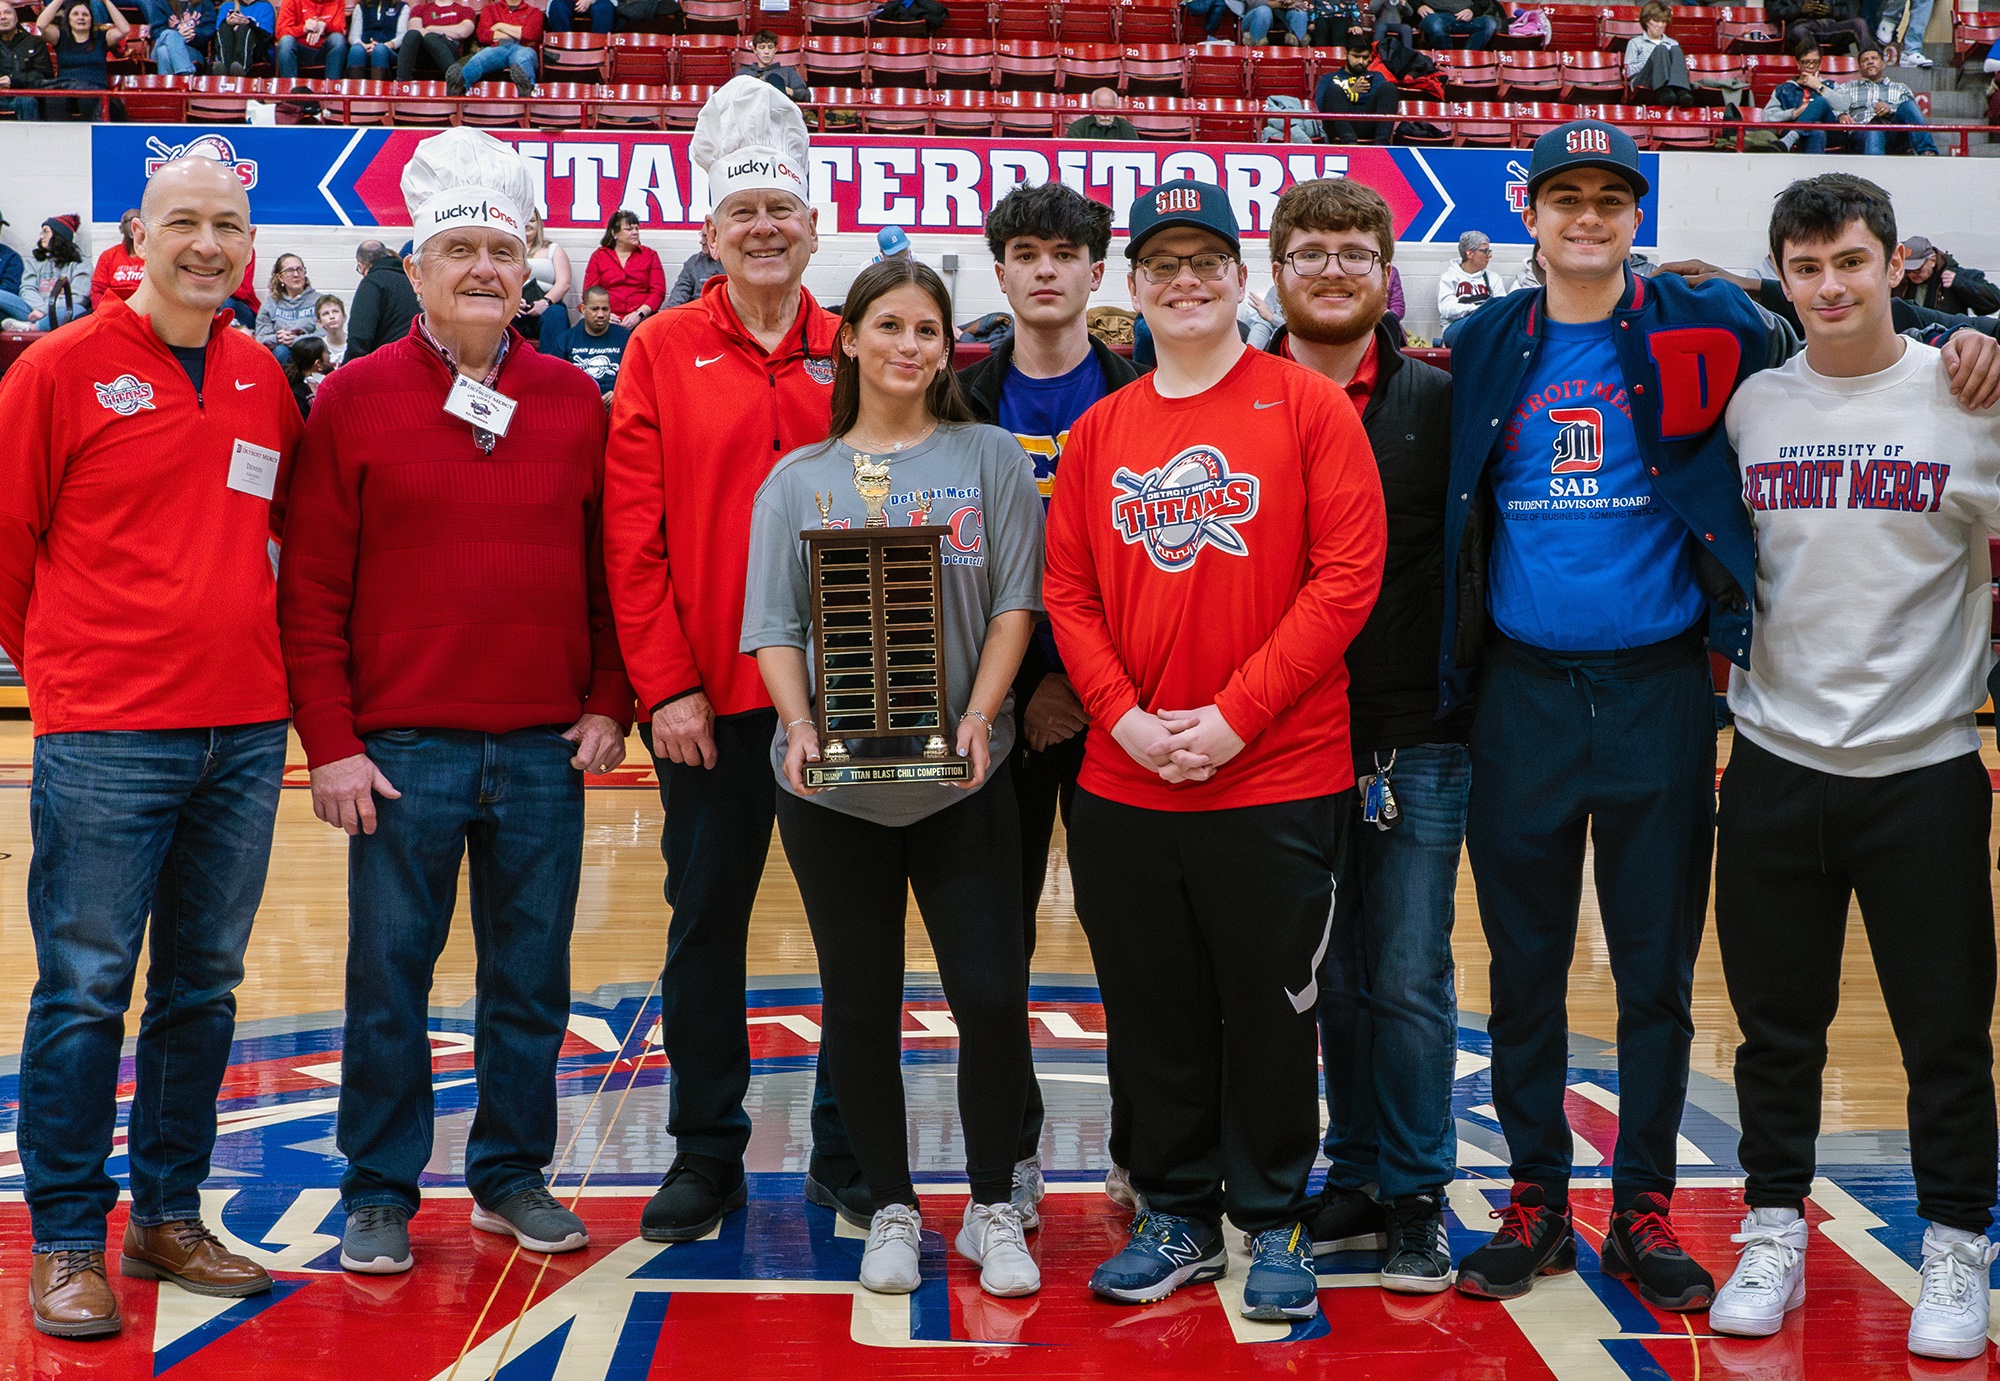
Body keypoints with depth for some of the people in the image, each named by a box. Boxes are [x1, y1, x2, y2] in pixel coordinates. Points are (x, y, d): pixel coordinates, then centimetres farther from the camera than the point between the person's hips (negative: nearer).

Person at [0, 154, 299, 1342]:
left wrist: (252, 657, 14)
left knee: (204, 987, 11)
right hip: (104, 735, -5)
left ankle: (169, 1218, 23)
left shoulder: (268, 384, 10)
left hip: (246, 731, 5)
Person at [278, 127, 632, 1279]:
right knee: (389, 981, 5)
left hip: (547, 752, 2)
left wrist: (609, 705, 3)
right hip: (401, 751, -2)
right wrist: (330, 742, -7)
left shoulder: (575, 401, 6)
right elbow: (311, 590, -2)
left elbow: (612, 567, 10)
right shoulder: (354, 399, -1)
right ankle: (381, 1194, 19)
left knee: (532, 979, 10)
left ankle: (513, 1176, 25)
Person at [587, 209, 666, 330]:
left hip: (641, 318, 0)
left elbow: (658, 291, 6)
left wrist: (639, 314, -11)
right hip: (609, 320, 0)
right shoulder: (598, 256, 16)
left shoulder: (649, 255, 16)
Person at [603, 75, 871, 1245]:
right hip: (708, 701, -1)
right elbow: (633, 533, -3)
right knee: (707, 926, 9)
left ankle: (851, 1152, 23)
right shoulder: (663, 354, 1)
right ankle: (708, 1154, 23)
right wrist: (667, 686, -8)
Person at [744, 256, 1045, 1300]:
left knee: (992, 994, -1)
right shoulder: (798, 479, 7)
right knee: (860, 1002, 9)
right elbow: (773, 624, 3)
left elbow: (1014, 601, 0)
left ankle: (992, 1207, 17)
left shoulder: (989, 458, 6)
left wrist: (978, 718, -14)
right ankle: (891, 1209, 23)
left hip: (962, 779, -1)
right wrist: (800, 725, -14)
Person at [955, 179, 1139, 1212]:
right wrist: (1017, 691, -8)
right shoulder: (968, 405, 5)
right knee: (997, 935, 5)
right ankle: (1010, 1153, 17)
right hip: (1000, 708, 1)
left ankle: (1140, 1151, 16)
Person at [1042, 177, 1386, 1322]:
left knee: (1271, 1009, 7)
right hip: (1123, 788, 4)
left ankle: (1275, 1225, 23)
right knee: (1154, 1016, 12)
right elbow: (1068, 592, 7)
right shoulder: (1099, 432, 9)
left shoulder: (1310, 407, -3)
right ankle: (1177, 1218, 27)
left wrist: (1232, 716, -14)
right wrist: (1124, 718, -9)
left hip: (1278, 781, -3)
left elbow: (1347, 576, -9)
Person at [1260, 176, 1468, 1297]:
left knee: (1408, 981, 1)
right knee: (1335, 978, 10)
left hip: (1418, 740, -1)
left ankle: (1416, 1199, 15)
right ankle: (1357, 1181, 24)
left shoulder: (1440, 401, 1)